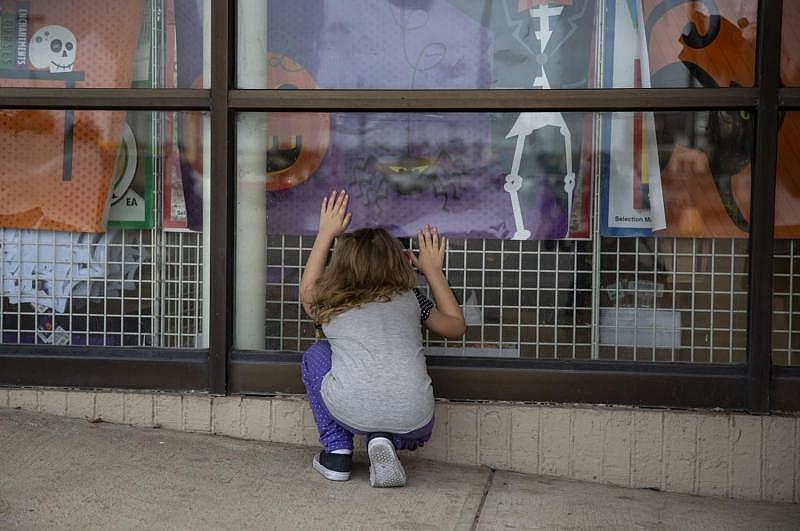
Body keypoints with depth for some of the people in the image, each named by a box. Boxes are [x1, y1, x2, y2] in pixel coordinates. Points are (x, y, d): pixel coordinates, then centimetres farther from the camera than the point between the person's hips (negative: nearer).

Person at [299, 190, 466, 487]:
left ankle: (337, 451, 20)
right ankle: (385, 441, 5)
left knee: (316, 354, 29)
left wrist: (326, 234, 52)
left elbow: (308, 289, 46)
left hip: (351, 413, -1)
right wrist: (433, 271, 48)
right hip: (414, 422, 1)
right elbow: (456, 326, 39)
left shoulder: (330, 305, 20)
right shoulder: (409, 299, 21)